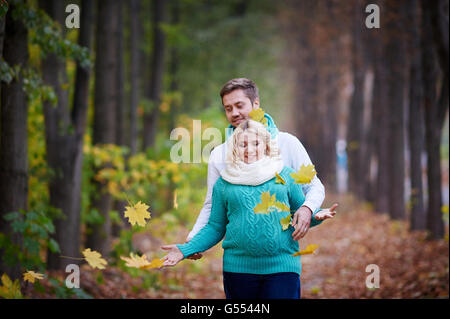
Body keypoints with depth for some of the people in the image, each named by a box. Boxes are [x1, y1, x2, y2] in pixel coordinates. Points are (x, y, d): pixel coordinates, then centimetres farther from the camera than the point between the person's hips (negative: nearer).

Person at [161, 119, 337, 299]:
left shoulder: (285, 175, 9)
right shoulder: (224, 183, 9)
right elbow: (215, 227, 12)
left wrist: (316, 216, -9)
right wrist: (185, 250, 1)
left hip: (282, 266, -1)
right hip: (239, 268, 1)